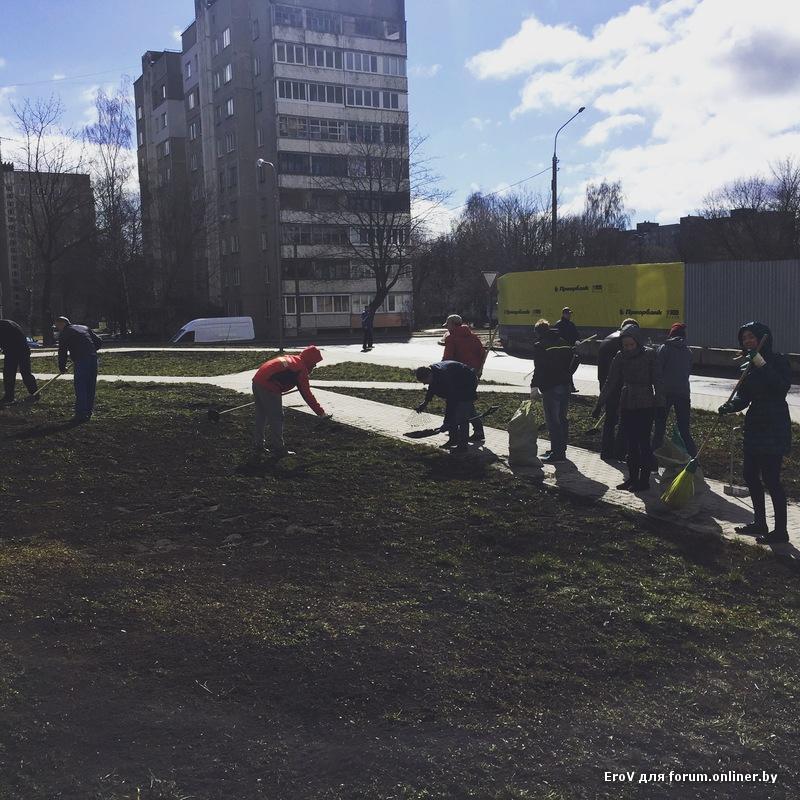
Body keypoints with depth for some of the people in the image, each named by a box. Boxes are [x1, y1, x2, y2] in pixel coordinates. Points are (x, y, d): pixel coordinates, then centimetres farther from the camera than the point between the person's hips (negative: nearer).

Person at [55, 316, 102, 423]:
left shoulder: (64, 333, 5)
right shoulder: (85, 328, 22)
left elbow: (62, 351, 4)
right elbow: (99, 342, 18)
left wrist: (62, 367, 15)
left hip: (81, 360, -6)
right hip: (93, 359, 6)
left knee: (80, 388, -3)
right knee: (90, 387, 12)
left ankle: (81, 415, -6)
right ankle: (88, 413, 18)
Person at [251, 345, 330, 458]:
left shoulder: (289, 358, 21)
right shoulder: (301, 368, -4)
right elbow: (307, 394, -4)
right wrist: (321, 412, 1)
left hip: (257, 381, 9)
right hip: (268, 387, -9)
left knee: (261, 418, 19)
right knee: (277, 418, 3)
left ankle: (258, 448, 28)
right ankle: (278, 449, 10)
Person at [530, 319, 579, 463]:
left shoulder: (539, 347, -8)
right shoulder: (563, 343, 11)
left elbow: (539, 369, -16)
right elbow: (576, 359, 11)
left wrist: (534, 385, -12)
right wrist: (566, 375, 17)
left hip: (550, 387, -7)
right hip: (565, 385, 7)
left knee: (552, 420, -4)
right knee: (562, 418, 15)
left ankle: (557, 453, -5)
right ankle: (561, 450, 24)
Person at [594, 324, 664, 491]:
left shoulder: (649, 355, -7)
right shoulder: (620, 357, 3)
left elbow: (657, 381, -6)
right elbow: (611, 383, 6)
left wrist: (659, 403, -13)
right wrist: (599, 405, 5)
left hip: (645, 406, -4)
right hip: (626, 406, 4)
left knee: (643, 443, -1)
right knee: (631, 444, 10)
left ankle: (644, 480, 7)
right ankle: (632, 478, 19)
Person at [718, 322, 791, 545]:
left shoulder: (778, 360, -9)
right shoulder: (749, 365, 13)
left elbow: (782, 387, -24)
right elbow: (743, 397, 9)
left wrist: (762, 365, -27)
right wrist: (729, 407, -10)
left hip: (774, 428, -8)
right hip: (755, 426, 8)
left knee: (770, 478, -6)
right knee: (750, 474, 12)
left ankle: (781, 530, 5)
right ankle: (760, 523, 27)